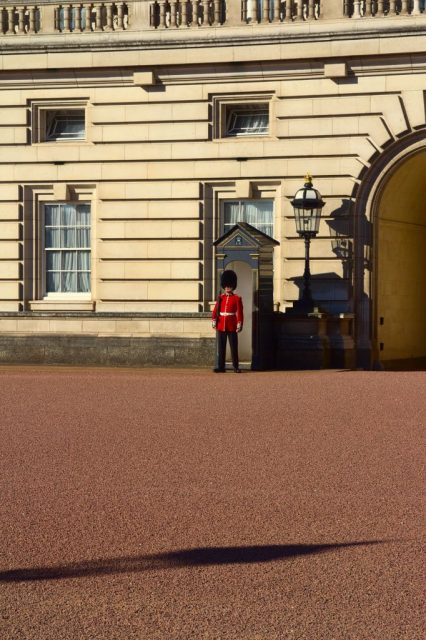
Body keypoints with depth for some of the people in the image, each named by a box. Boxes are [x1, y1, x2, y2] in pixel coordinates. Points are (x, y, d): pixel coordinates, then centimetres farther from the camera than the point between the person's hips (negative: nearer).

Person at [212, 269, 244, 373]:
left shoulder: (237, 299, 1)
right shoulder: (220, 298, 10)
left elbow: (240, 313, -3)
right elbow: (215, 310, 5)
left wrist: (239, 325, -10)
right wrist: (214, 321, -7)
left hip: (232, 327, -3)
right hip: (221, 326, 3)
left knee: (234, 347, 1)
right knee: (221, 347, 2)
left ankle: (236, 367, 7)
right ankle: (220, 367, 3)